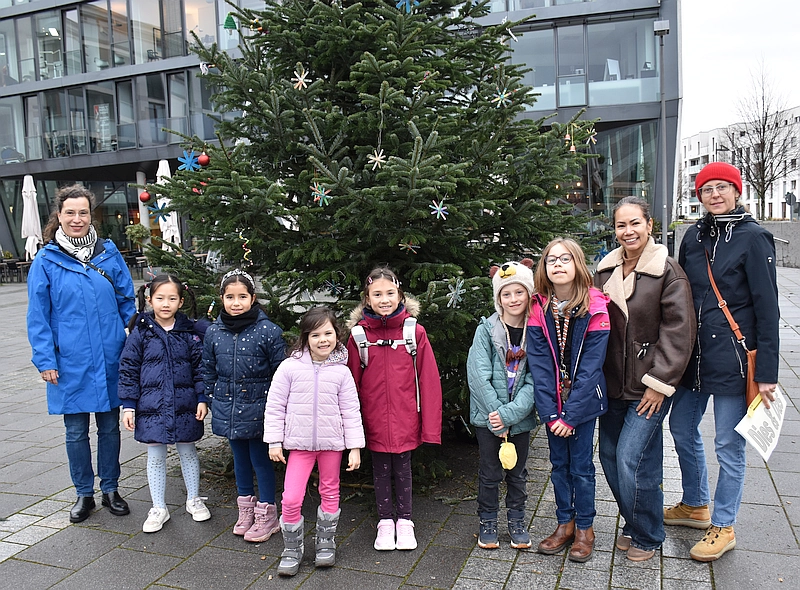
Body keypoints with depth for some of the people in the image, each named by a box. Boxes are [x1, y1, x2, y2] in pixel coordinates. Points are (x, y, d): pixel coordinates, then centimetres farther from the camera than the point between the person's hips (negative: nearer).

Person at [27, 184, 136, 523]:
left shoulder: (109, 253, 2)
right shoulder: (46, 260, -3)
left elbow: (127, 301, 7)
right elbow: (38, 316, -2)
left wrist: (131, 347, 5)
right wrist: (45, 360, -7)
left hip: (109, 360, 2)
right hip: (70, 364, -1)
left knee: (110, 427, 13)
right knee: (76, 432, 11)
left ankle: (110, 489, 29)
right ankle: (84, 493, 28)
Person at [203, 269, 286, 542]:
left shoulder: (268, 331, -13)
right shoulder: (213, 332, 1)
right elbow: (208, 371, 12)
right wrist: (212, 400, 10)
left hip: (257, 408, -4)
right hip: (228, 408, 5)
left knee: (261, 459, 4)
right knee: (240, 458, 18)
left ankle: (266, 515, 20)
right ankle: (245, 510, 34)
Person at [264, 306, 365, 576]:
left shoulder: (341, 371, -4)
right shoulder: (290, 367, -8)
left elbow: (351, 411, -1)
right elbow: (275, 406, -3)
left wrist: (355, 447, -3)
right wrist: (274, 442, -3)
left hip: (332, 442, 1)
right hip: (300, 443, -1)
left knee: (330, 494, 15)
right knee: (291, 499, -5)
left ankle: (325, 543, 35)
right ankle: (292, 549, 17)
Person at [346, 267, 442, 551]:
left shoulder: (414, 331, -7)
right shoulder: (358, 333, -5)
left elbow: (428, 379, -6)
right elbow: (352, 381, 0)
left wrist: (430, 424, -8)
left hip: (405, 418, 0)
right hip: (374, 419, 1)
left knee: (403, 468, 14)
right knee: (381, 469, 14)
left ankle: (405, 520, 32)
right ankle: (385, 521, 32)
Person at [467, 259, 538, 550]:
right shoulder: (487, 329, -8)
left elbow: (534, 381, -8)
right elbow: (479, 377, -13)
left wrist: (509, 414, -18)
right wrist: (496, 419, -16)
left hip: (520, 417, 2)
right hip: (488, 416, -1)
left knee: (517, 473, 16)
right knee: (490, 473, 10)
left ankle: (517, 521, 33)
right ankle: (487, 522, 27)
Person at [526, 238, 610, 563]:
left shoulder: (594, 307, -12)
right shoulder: (539, 309, -5)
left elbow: (590, 366, -14)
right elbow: (539, 364, -7)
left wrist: (570, 415, -17)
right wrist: (550, 413, -14)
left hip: (583, 401, -2)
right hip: (553, 404, 3)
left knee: (581, 466, 6)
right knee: (559, 464, 13)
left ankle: (585, 529, 24)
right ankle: (565, 524, 29)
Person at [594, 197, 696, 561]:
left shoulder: (667, 271, -11)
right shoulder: (605, 269, 7)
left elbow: (678, 331, -12)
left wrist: (660, 382, -13)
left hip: (649, 386, -6)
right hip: (612, 384, 6)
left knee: (632, 460, -7)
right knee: (610, 456, 11)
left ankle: (646, 537, 16)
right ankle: (634, 524, 33)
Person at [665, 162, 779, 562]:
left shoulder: (753, 238, -8)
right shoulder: (694, 236, 8)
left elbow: (767, 308, -10)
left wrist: (767, 371, -12)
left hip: (732, 358, -6)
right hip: (693, 355, 6)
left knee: (729, 446, 4)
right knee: (682, 428, 16)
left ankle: (722, 527, 22)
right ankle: (694, 506, 38)